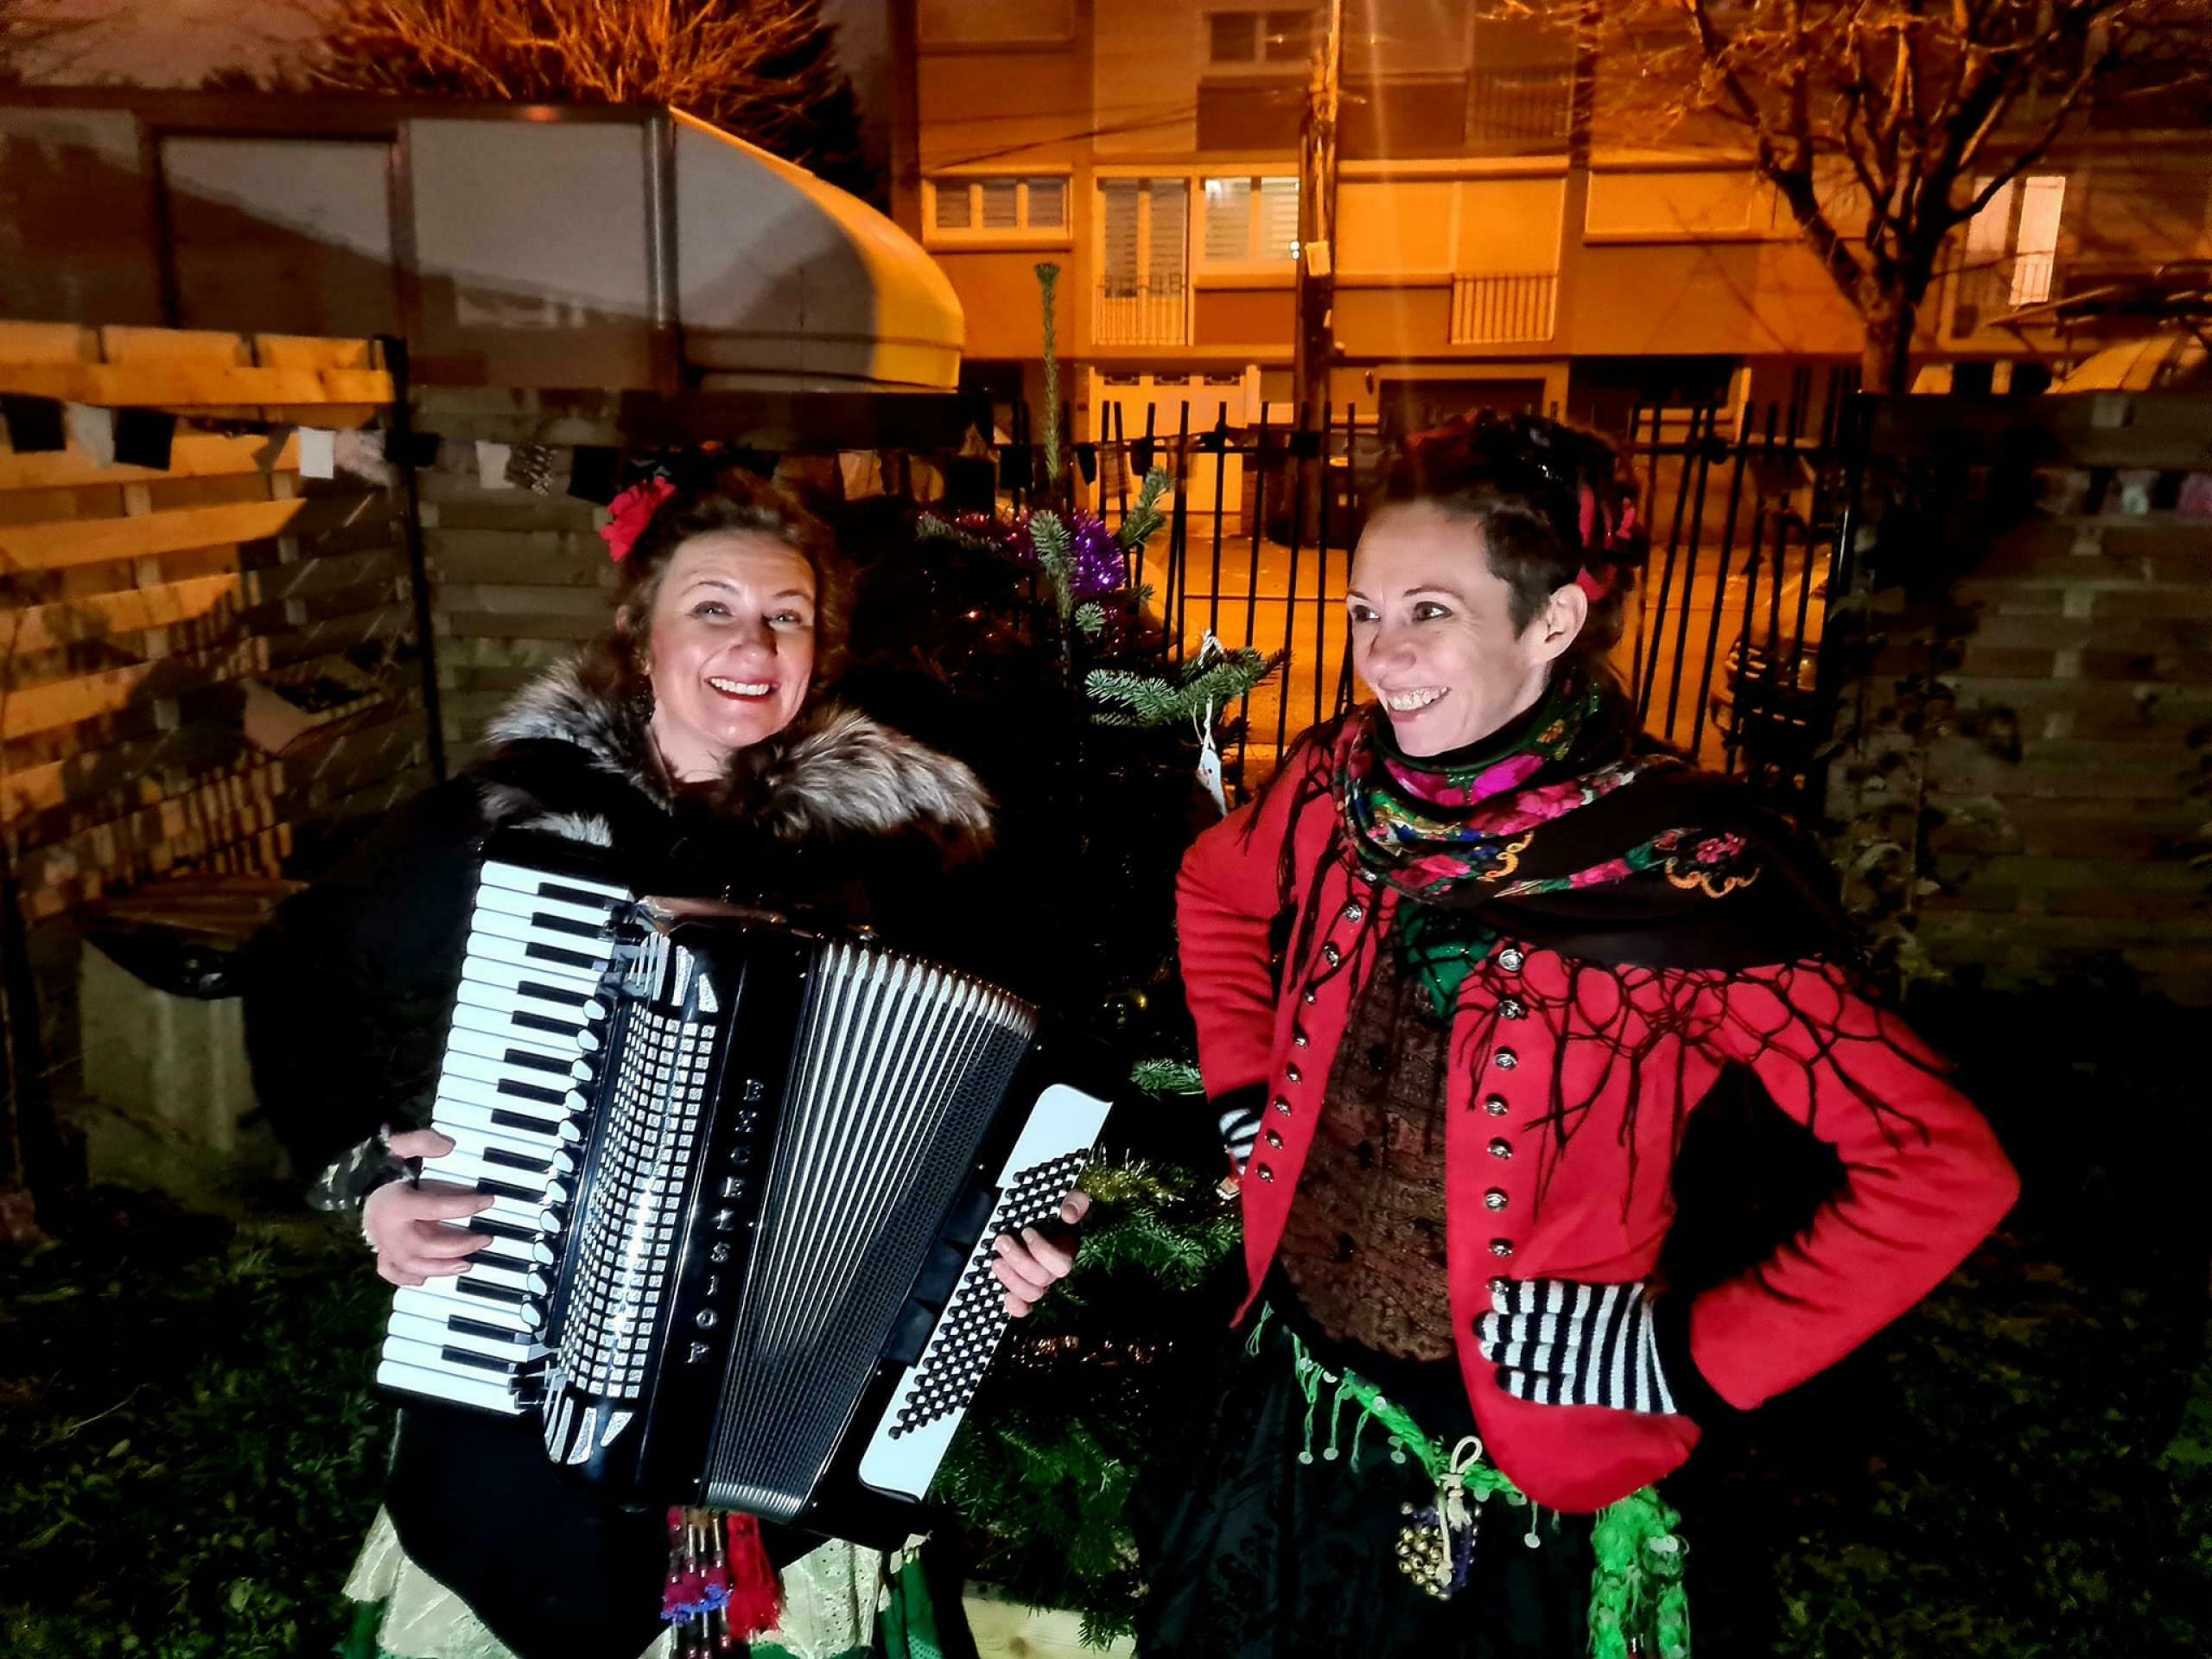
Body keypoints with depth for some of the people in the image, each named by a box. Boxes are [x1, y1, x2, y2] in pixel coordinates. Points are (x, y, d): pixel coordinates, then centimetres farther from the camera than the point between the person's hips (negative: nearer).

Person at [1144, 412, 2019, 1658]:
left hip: (1508, 1472, -4)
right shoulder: (1341, 785, -8)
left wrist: (1694, 1358, -19)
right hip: (1296, 1400, 5)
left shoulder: (1682, 877, -23)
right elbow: (1219, 894, 13)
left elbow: (1945, 1170, -21)